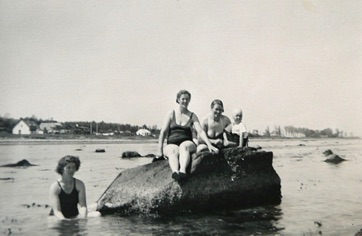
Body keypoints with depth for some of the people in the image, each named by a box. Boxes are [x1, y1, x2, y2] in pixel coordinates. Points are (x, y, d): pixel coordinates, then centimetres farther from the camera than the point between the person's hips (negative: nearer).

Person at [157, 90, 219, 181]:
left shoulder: (192, 116, 14)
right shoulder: (171, 114, 12)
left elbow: (200, 131, 3)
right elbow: (163, 132, 6)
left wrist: (209, 145, -12)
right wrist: (160, 149, -3)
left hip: (187, 143, 0)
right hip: (172, 144, 0)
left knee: (184, 146, -36)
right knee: (173, 151, -36)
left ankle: (182, 170, -62)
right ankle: (175, 171, -64)